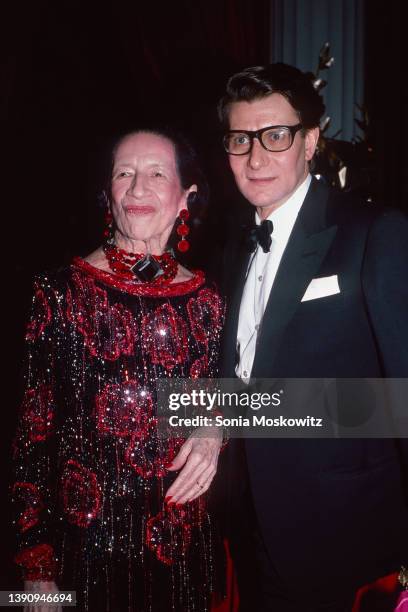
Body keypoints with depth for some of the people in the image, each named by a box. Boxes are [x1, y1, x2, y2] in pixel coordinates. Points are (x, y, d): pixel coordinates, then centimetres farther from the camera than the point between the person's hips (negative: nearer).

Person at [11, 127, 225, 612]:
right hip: (88, 541, -2)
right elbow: (33, 432, -7)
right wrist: (36, 570, -6)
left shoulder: (206, 301, -1)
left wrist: (215, 432, -8)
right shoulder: (61, 292, -10)